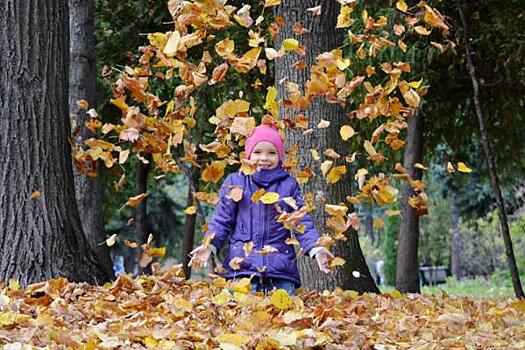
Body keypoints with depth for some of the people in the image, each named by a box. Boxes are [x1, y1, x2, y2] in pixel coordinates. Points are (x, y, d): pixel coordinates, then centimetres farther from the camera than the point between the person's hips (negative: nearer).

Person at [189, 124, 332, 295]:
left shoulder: (289, 185, 12)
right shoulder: (234, 182, 10)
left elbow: (302, 222, 9)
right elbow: (222, 220, 10)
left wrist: (315, 249, -8)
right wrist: (209, 245, -8)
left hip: (281, 268, 1)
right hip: (242, 266, -1)